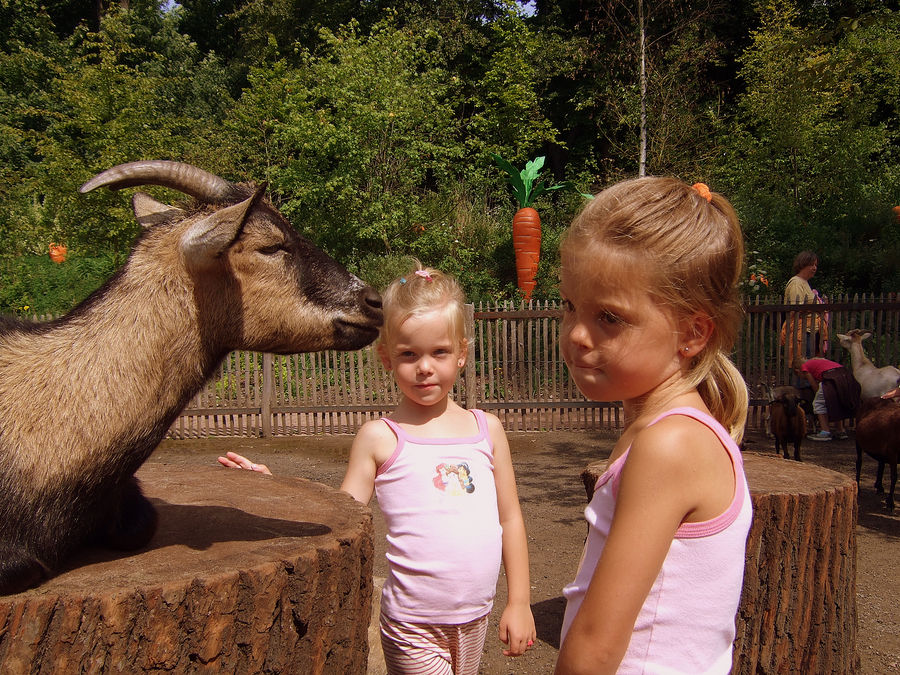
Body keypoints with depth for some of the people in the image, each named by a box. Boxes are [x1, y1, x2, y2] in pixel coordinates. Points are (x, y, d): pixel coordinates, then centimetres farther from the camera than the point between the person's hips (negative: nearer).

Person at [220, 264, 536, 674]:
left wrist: (519, 602, 8)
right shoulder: (380, 438, -6)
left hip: (475, 620, 4)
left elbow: (510, 518, 9)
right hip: (413, 624, -4)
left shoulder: (486, 429, 4)